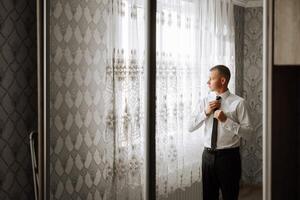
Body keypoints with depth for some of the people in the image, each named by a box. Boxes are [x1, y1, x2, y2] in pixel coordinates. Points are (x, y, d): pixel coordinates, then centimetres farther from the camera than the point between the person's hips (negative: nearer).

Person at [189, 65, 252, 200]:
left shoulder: (238, 102, -7)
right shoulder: (204, 102, 6)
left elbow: (246, 130, -12)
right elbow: (190, 127, 2)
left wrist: (225, 120, -20)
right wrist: (205, 112, -10)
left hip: (229, 156, -4)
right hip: (208, 155, 4)